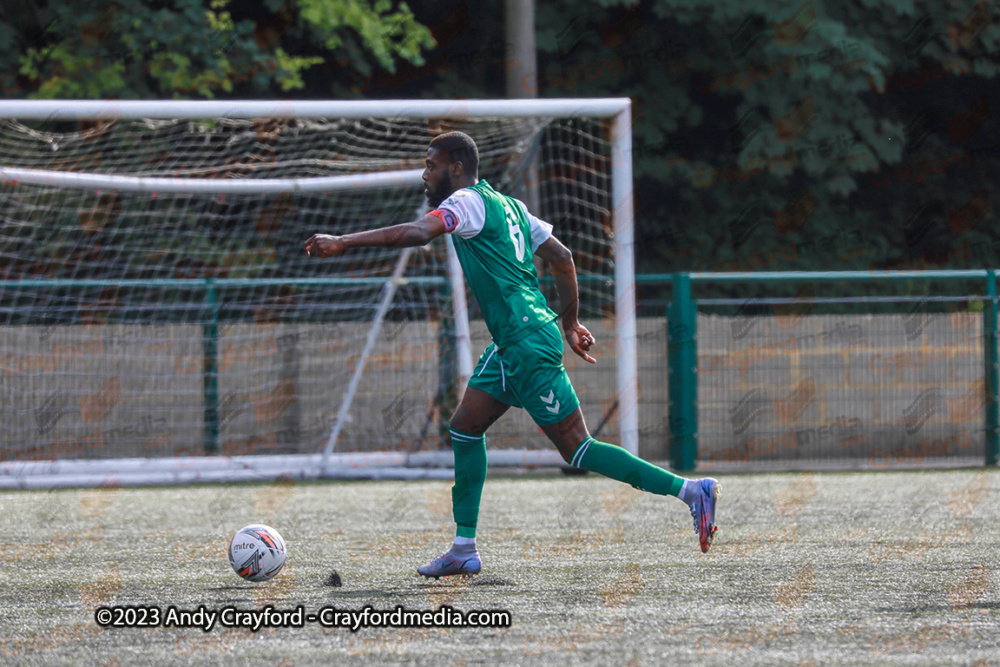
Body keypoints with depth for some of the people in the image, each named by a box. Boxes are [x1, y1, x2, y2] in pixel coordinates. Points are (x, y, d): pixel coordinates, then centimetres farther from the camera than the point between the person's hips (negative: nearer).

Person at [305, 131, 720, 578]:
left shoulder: (468, 202, -10)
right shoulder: (506, 205, 17)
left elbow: (417, 233, -27)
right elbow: (563, 259, 19)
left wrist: (342, 243, -26)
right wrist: (569, 323, 24)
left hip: (528, 344, -10)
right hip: (511, 347, 10)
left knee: (576, 448, -7)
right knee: (464, 429, 12)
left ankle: (689, 490, -7)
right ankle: (464, 549, 14)